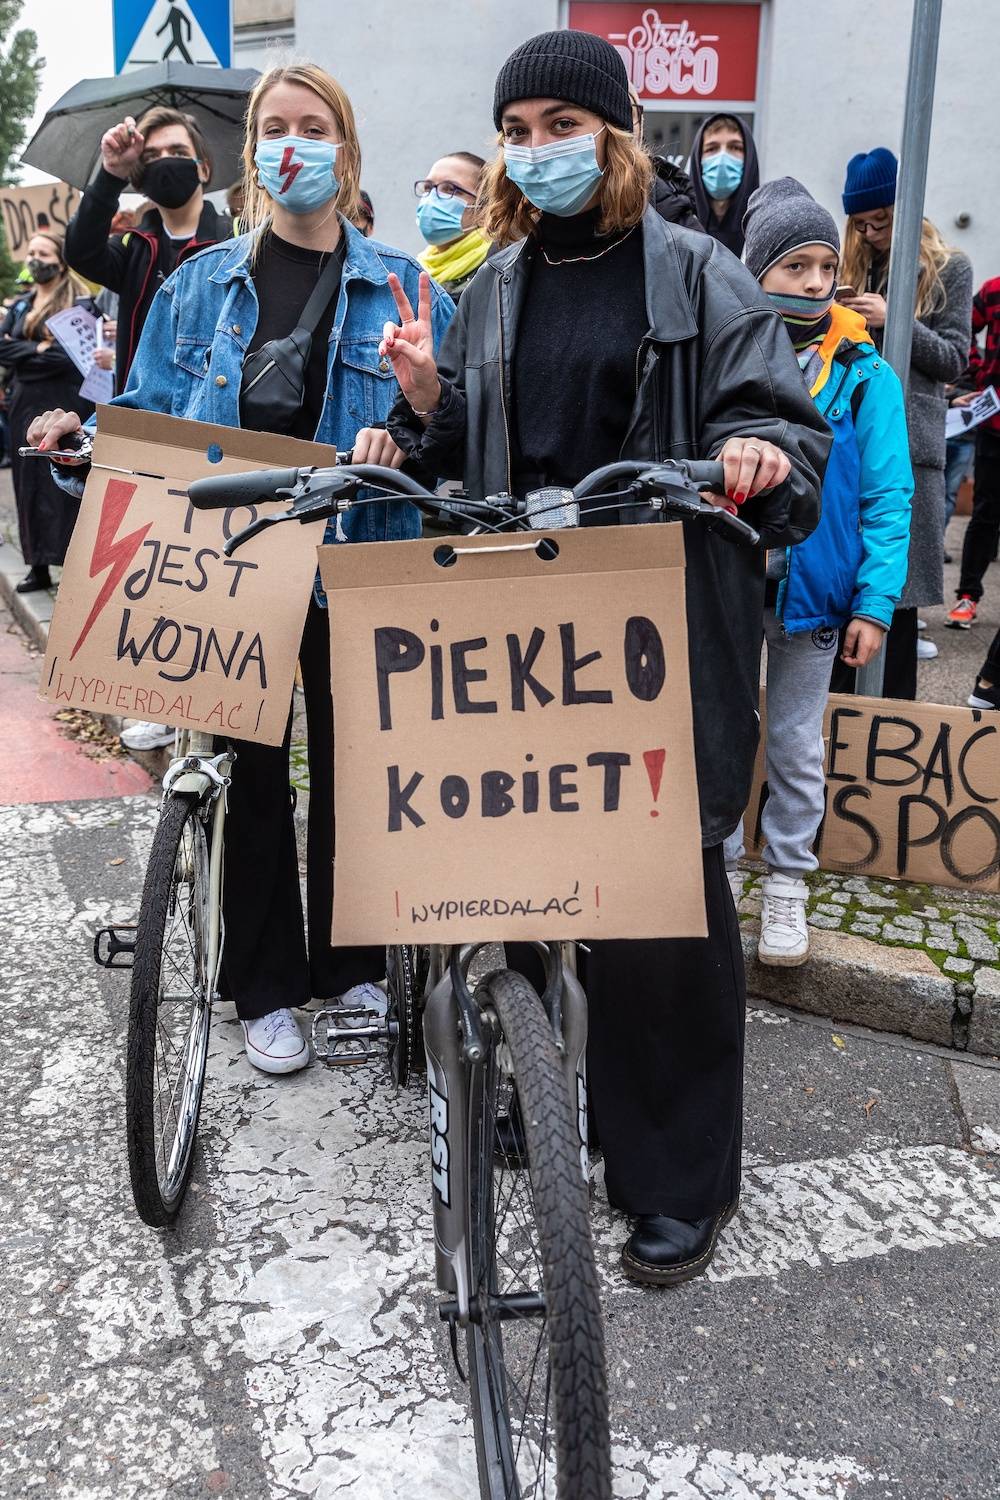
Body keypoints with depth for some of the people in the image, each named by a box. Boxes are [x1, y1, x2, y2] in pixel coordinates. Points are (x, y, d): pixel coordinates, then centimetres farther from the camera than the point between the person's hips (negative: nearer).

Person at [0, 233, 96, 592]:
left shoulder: (79, 303, -4)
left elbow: (71, 352, -16)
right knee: (30, 484, 7)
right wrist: (40, 350, -11)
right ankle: (39, 566, 14)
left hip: (64, 405, -6)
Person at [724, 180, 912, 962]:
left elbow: (888, 498, -5)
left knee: (797, 745, 12)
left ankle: (787, 885, 26)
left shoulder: (865, 376, -3)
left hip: (813, 588, 0)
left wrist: (875, 603, -12)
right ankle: (717, 871, 29)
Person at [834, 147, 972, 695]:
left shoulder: (948, 269, 6)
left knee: (895, 592, 0)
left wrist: (893, 319, -13)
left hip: (907, 446, -3)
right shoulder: (848, 266, 14)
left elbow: (953, 359, 0)